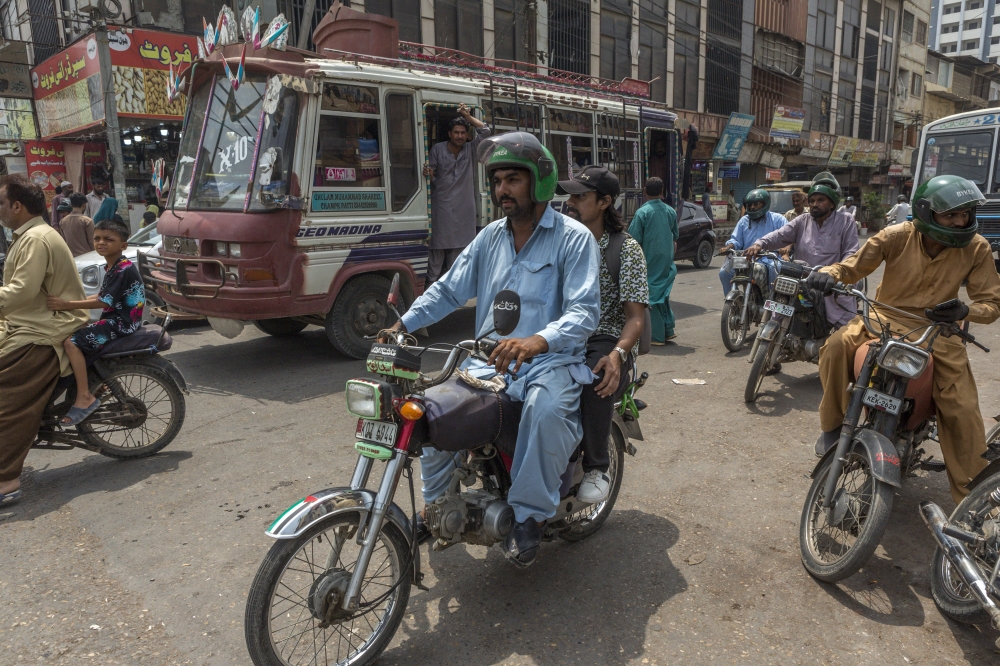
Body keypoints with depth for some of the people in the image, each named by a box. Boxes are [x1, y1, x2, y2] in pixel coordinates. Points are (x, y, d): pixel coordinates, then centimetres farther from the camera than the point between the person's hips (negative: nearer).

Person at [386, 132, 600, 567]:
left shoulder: (573, 238, -6)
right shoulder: (490, 237, 13)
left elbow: (585, 309, -18)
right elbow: (449, 290, 14)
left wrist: (538, 341, -38)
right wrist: (403, 324, 0)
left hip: (551, 361, -5)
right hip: (489, 360, 6)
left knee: (546, 409, -37)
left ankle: (529, 514, -16)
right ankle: (435, 502, 15)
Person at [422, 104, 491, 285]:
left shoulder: (470, 149, 6)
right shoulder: (437, 149, 1)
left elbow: (485, 131, -4)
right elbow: (431, 177, 1)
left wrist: (468, 116, -8)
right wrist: (428, 174, -22)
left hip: (464, 207, 3)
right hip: (441, 205, -3)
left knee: (458, 245, 8)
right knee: (438, 245, -5)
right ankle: (432, 282, -2)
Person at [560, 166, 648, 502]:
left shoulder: (625, 248, 0)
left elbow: (635, 316, -7)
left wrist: (617, 354, -28)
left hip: (606, 339, -3)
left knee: (593, 379, -38)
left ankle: (597, 467, -12)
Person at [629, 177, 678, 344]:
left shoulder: (642, 212, -12)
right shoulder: (671, 211, 6)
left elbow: (635, 239, -14)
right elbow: (675, 237, 16)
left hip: (649, 261, -6)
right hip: (666, 261, 6)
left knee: (651, 297, 1)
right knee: (663, 293, 19)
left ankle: (657, 335, 2)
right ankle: (668, 330, 20)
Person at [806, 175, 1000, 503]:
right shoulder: (896, 236, -12)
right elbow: (853, 266, -4)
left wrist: (965, 311, -27)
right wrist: (829, 274, -29)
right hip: (885, 318, -1)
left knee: (963, 411, -9)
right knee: (836, 347, -30)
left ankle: (972, 498, 8)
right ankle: (833, 424, -9)